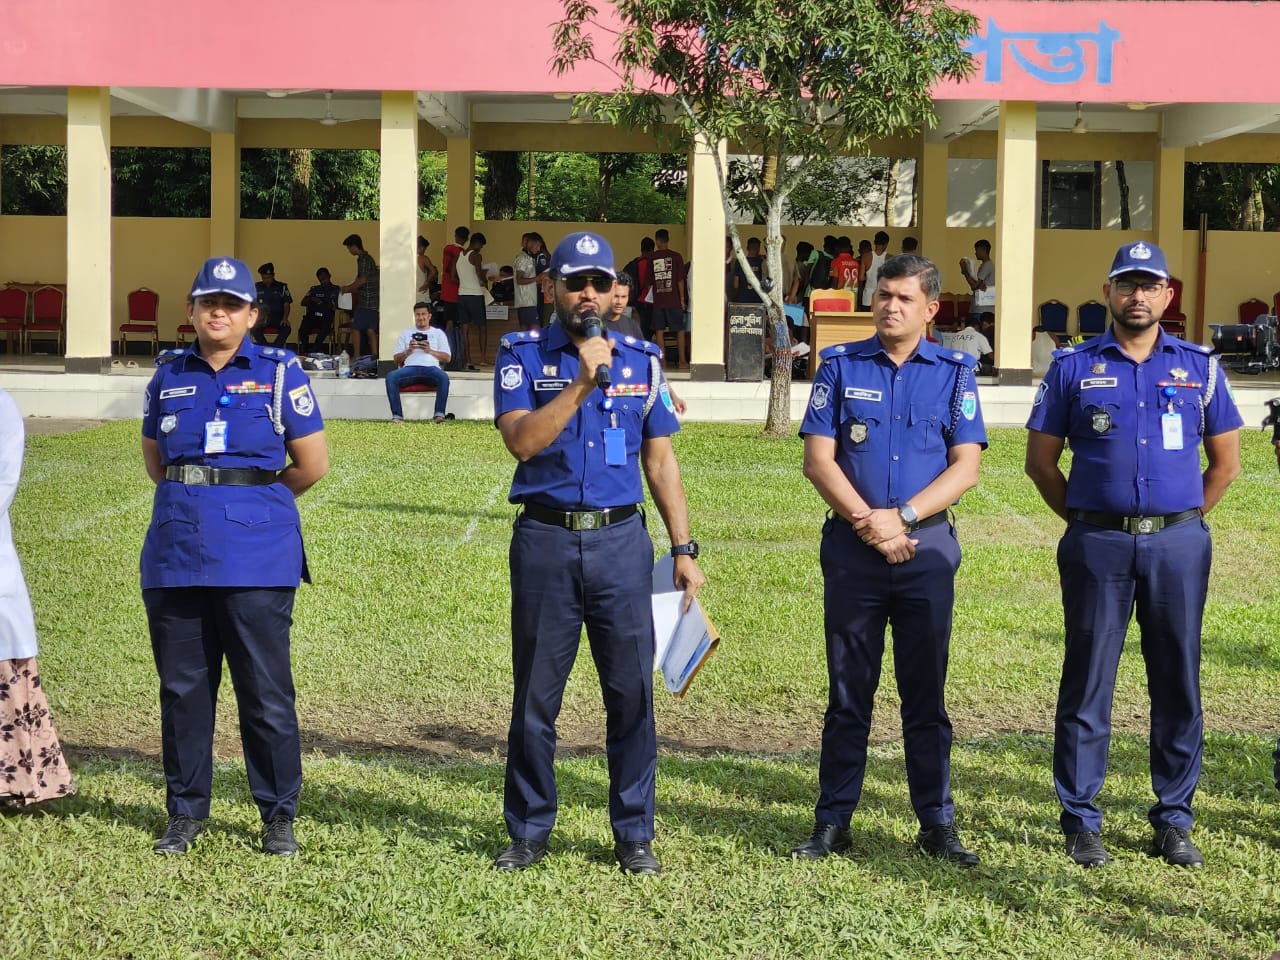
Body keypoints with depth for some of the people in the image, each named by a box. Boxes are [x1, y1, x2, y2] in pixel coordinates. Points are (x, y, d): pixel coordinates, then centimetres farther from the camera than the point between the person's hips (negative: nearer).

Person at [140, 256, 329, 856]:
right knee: (182, 688, 9)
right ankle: (185, 812, 20)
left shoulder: (279, 372, 1)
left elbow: (312, 463, 3)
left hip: (256, 557, -3)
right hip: (176, 553, 4)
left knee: (266, 691, -1)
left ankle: (279, 816, 10)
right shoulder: (169, 375, 11)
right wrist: (195, 498, 14)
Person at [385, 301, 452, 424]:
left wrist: (430, 351, -3)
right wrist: (408, 351, -2)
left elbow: (447, 358, 13)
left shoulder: (438, 333, 23)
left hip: (431, 367, -1)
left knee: (444, 377, -37)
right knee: (391, 377, -31)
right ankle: (397, 416, -33)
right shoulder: (405, 334, 25)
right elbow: (397, 359, 18)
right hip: (410, 368, 1)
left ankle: (440, 414, -36)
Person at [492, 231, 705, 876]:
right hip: (545, 540, -1)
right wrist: (583, 382, -20)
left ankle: (634, 835, 14)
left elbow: (660, 461, 12)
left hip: (621, 540, 1)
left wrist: (684, 549, 6)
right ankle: (528, 832, 20)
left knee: (631, 694, 2)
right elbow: (521, 439, -13)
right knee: (535, 696, 7)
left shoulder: (641, 359, 10)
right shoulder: (523, 355, 3)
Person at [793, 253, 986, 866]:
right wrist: (868, 523, -12)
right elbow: (818, 459, -1)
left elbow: (966, 466, -2)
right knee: (848, 692, 5)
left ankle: (937, 823, 13)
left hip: (927, 547, 0)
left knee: (926, 693, 5)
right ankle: (832, 822, 12)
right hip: (851, 547, 0)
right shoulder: (841, 366, 6)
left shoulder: (954, 372, 5)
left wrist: (901, 517, -13)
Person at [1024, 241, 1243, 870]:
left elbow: (1225, 462, 14)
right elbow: (1041, 460, 8)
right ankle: (1081, 823, 10)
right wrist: (1084, 521, 4)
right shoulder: (1073, 368, 5)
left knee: (1178, 685, 6)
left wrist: (1184, 521, 8)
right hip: (1098, 546, -1)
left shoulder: (1199, 368, 9)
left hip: (1178, 545, 1)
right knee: (1087, 683, 1)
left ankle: (1173, 820, 16)